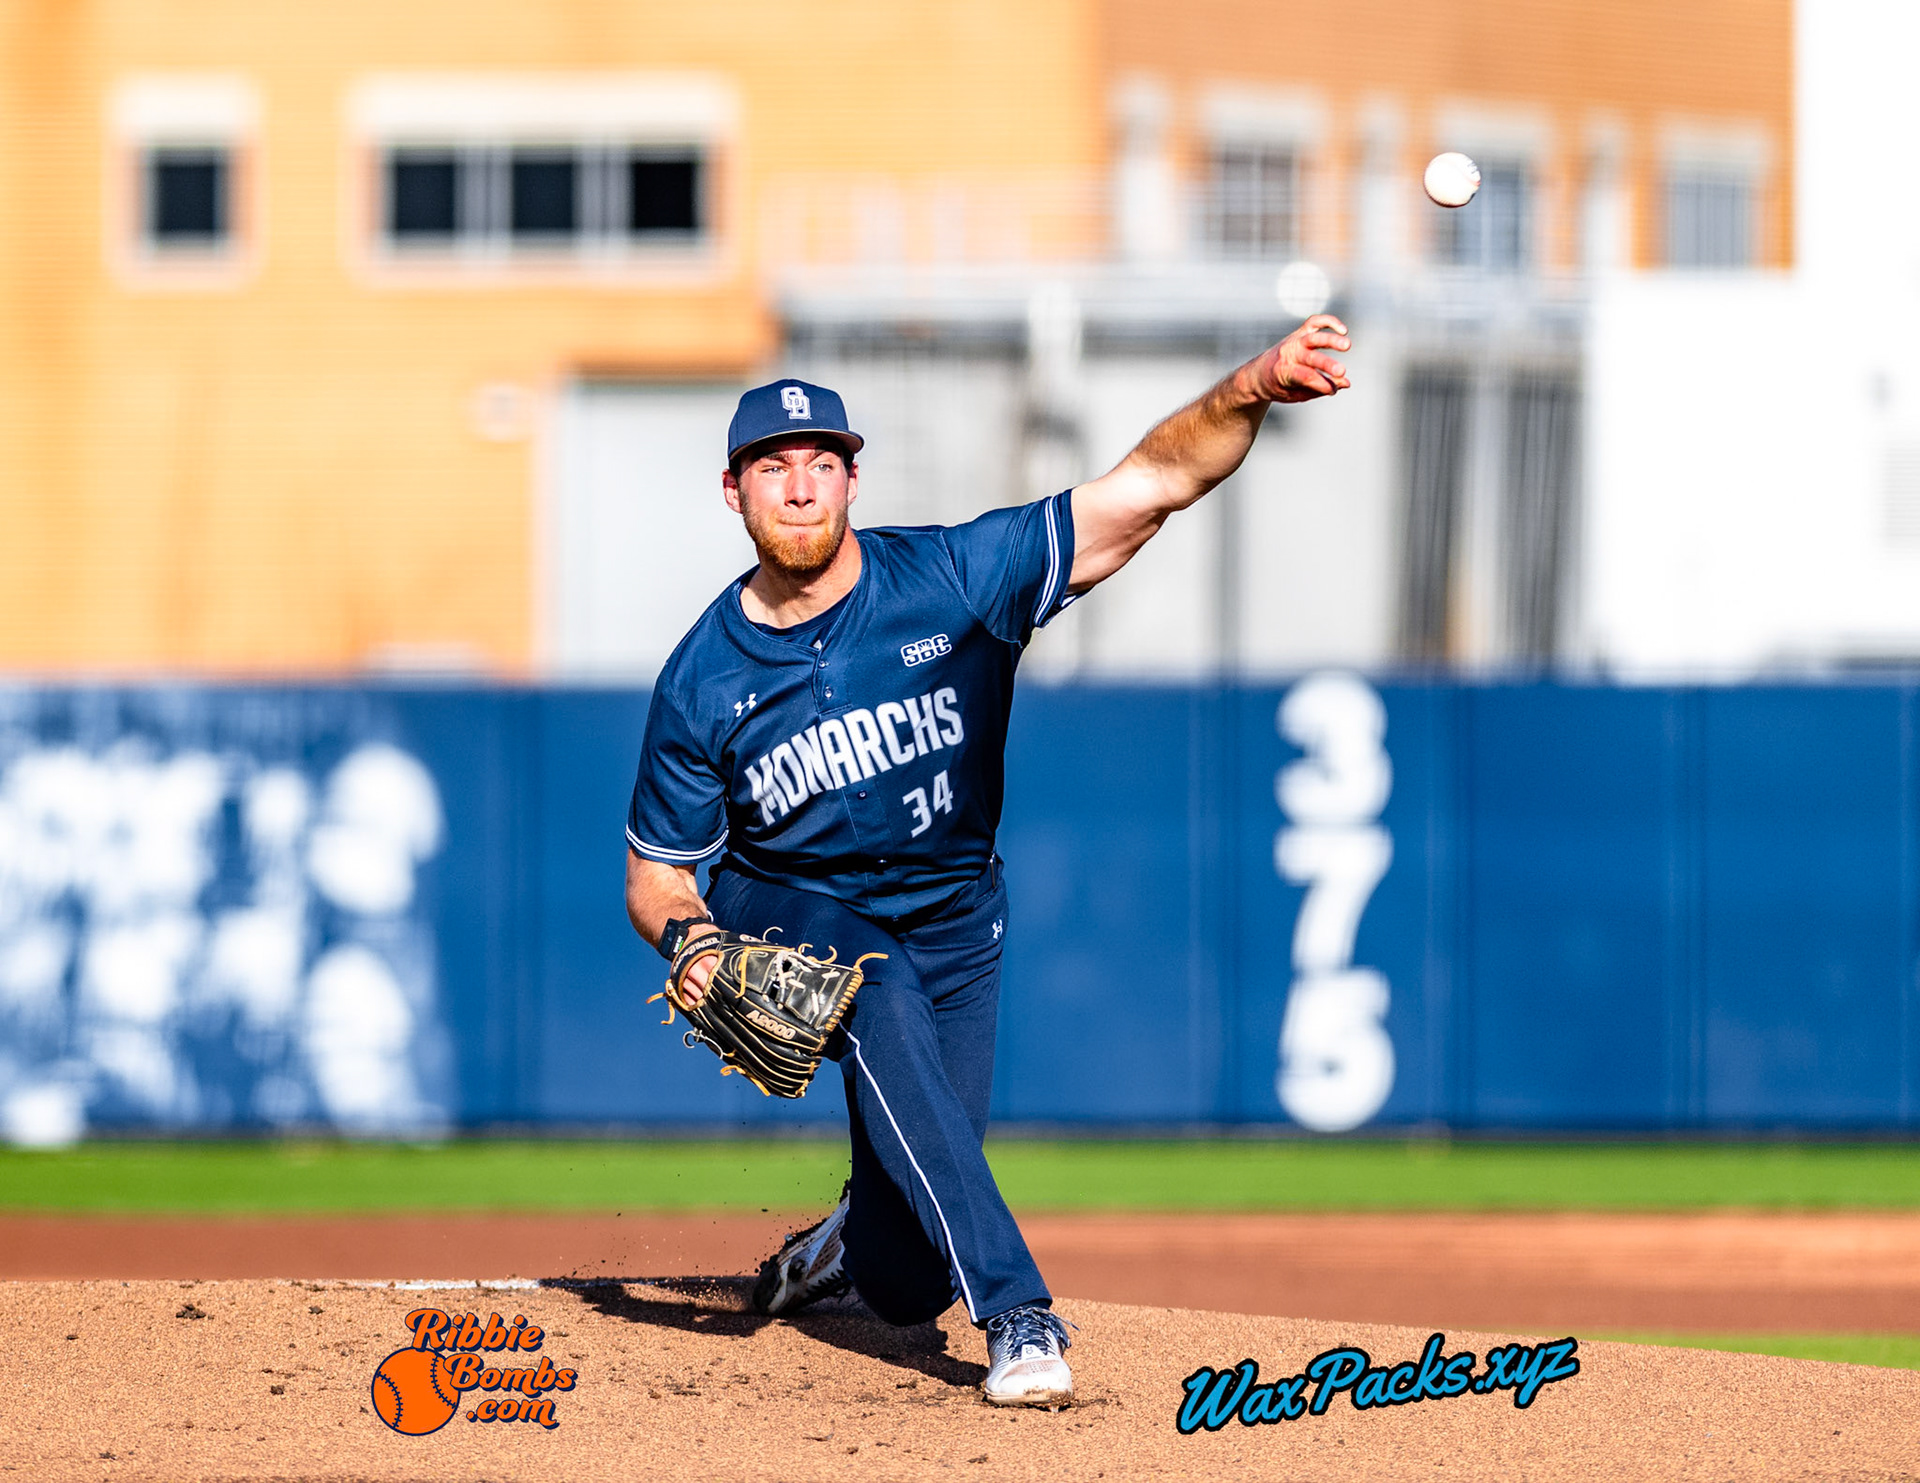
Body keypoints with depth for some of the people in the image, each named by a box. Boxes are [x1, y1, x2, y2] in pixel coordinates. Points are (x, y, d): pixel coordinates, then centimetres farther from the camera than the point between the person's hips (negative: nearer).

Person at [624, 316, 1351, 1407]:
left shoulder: (951, 579, -16)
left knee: (905, 1289, -3)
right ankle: (1019, 1314, -40)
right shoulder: (703, 683, -11)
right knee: (883, 1014, -38)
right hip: (791, 912, -1)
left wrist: (1251, 391, -44)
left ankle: (859, 1243, 37)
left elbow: (1150, 487, -26)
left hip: (952, 919, 1)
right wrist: (689, 940, -26)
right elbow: (657, 876, -2)